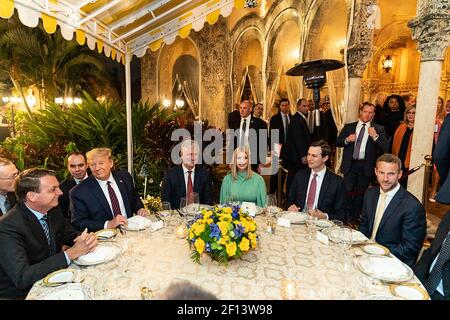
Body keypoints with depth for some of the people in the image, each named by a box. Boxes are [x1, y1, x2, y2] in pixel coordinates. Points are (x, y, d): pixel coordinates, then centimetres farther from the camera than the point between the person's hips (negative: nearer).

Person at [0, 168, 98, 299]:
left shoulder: (53, 210, -4)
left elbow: (72, 235, 6)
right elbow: (22, 278, -29)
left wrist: (88, 238, -16)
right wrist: (71, 253, -29)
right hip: (21, 293, -6)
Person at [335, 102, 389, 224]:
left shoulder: (379, 129, 2)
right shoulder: (349, 127, 7)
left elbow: (385, 147, -6)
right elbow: (337, 143, 6)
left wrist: (375, 136, -19)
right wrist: (347, 140, -13)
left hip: (366, 167, 0)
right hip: (350, 165, 0)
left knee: (360, 193, 12)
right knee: (348, 191, 2)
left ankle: (356, 217, 29)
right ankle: (347, 217, 19)